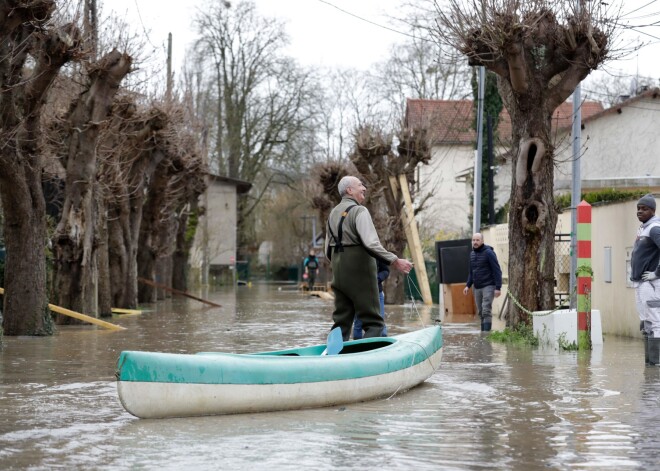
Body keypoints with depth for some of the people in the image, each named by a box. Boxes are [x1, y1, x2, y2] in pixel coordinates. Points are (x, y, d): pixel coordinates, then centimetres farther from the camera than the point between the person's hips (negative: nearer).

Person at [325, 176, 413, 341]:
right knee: (374, 323, -7)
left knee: (341, 322, 10)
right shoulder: (359, 211, -10)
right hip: (360, 271, -8)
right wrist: (394, 261, -22)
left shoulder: (333, 213, 15)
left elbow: (328, 250, 18)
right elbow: (371, 244, -22)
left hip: (339, 273, 8)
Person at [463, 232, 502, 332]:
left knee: (486, 311, -15)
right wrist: (468, 285, 11)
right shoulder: (472, 254, 12)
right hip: (477, 288, 7)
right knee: (481, 312, 7)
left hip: (488, 286, -7)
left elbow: (497, 271, -11)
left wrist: (498, 287, -16)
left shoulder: (489, 253, -9)